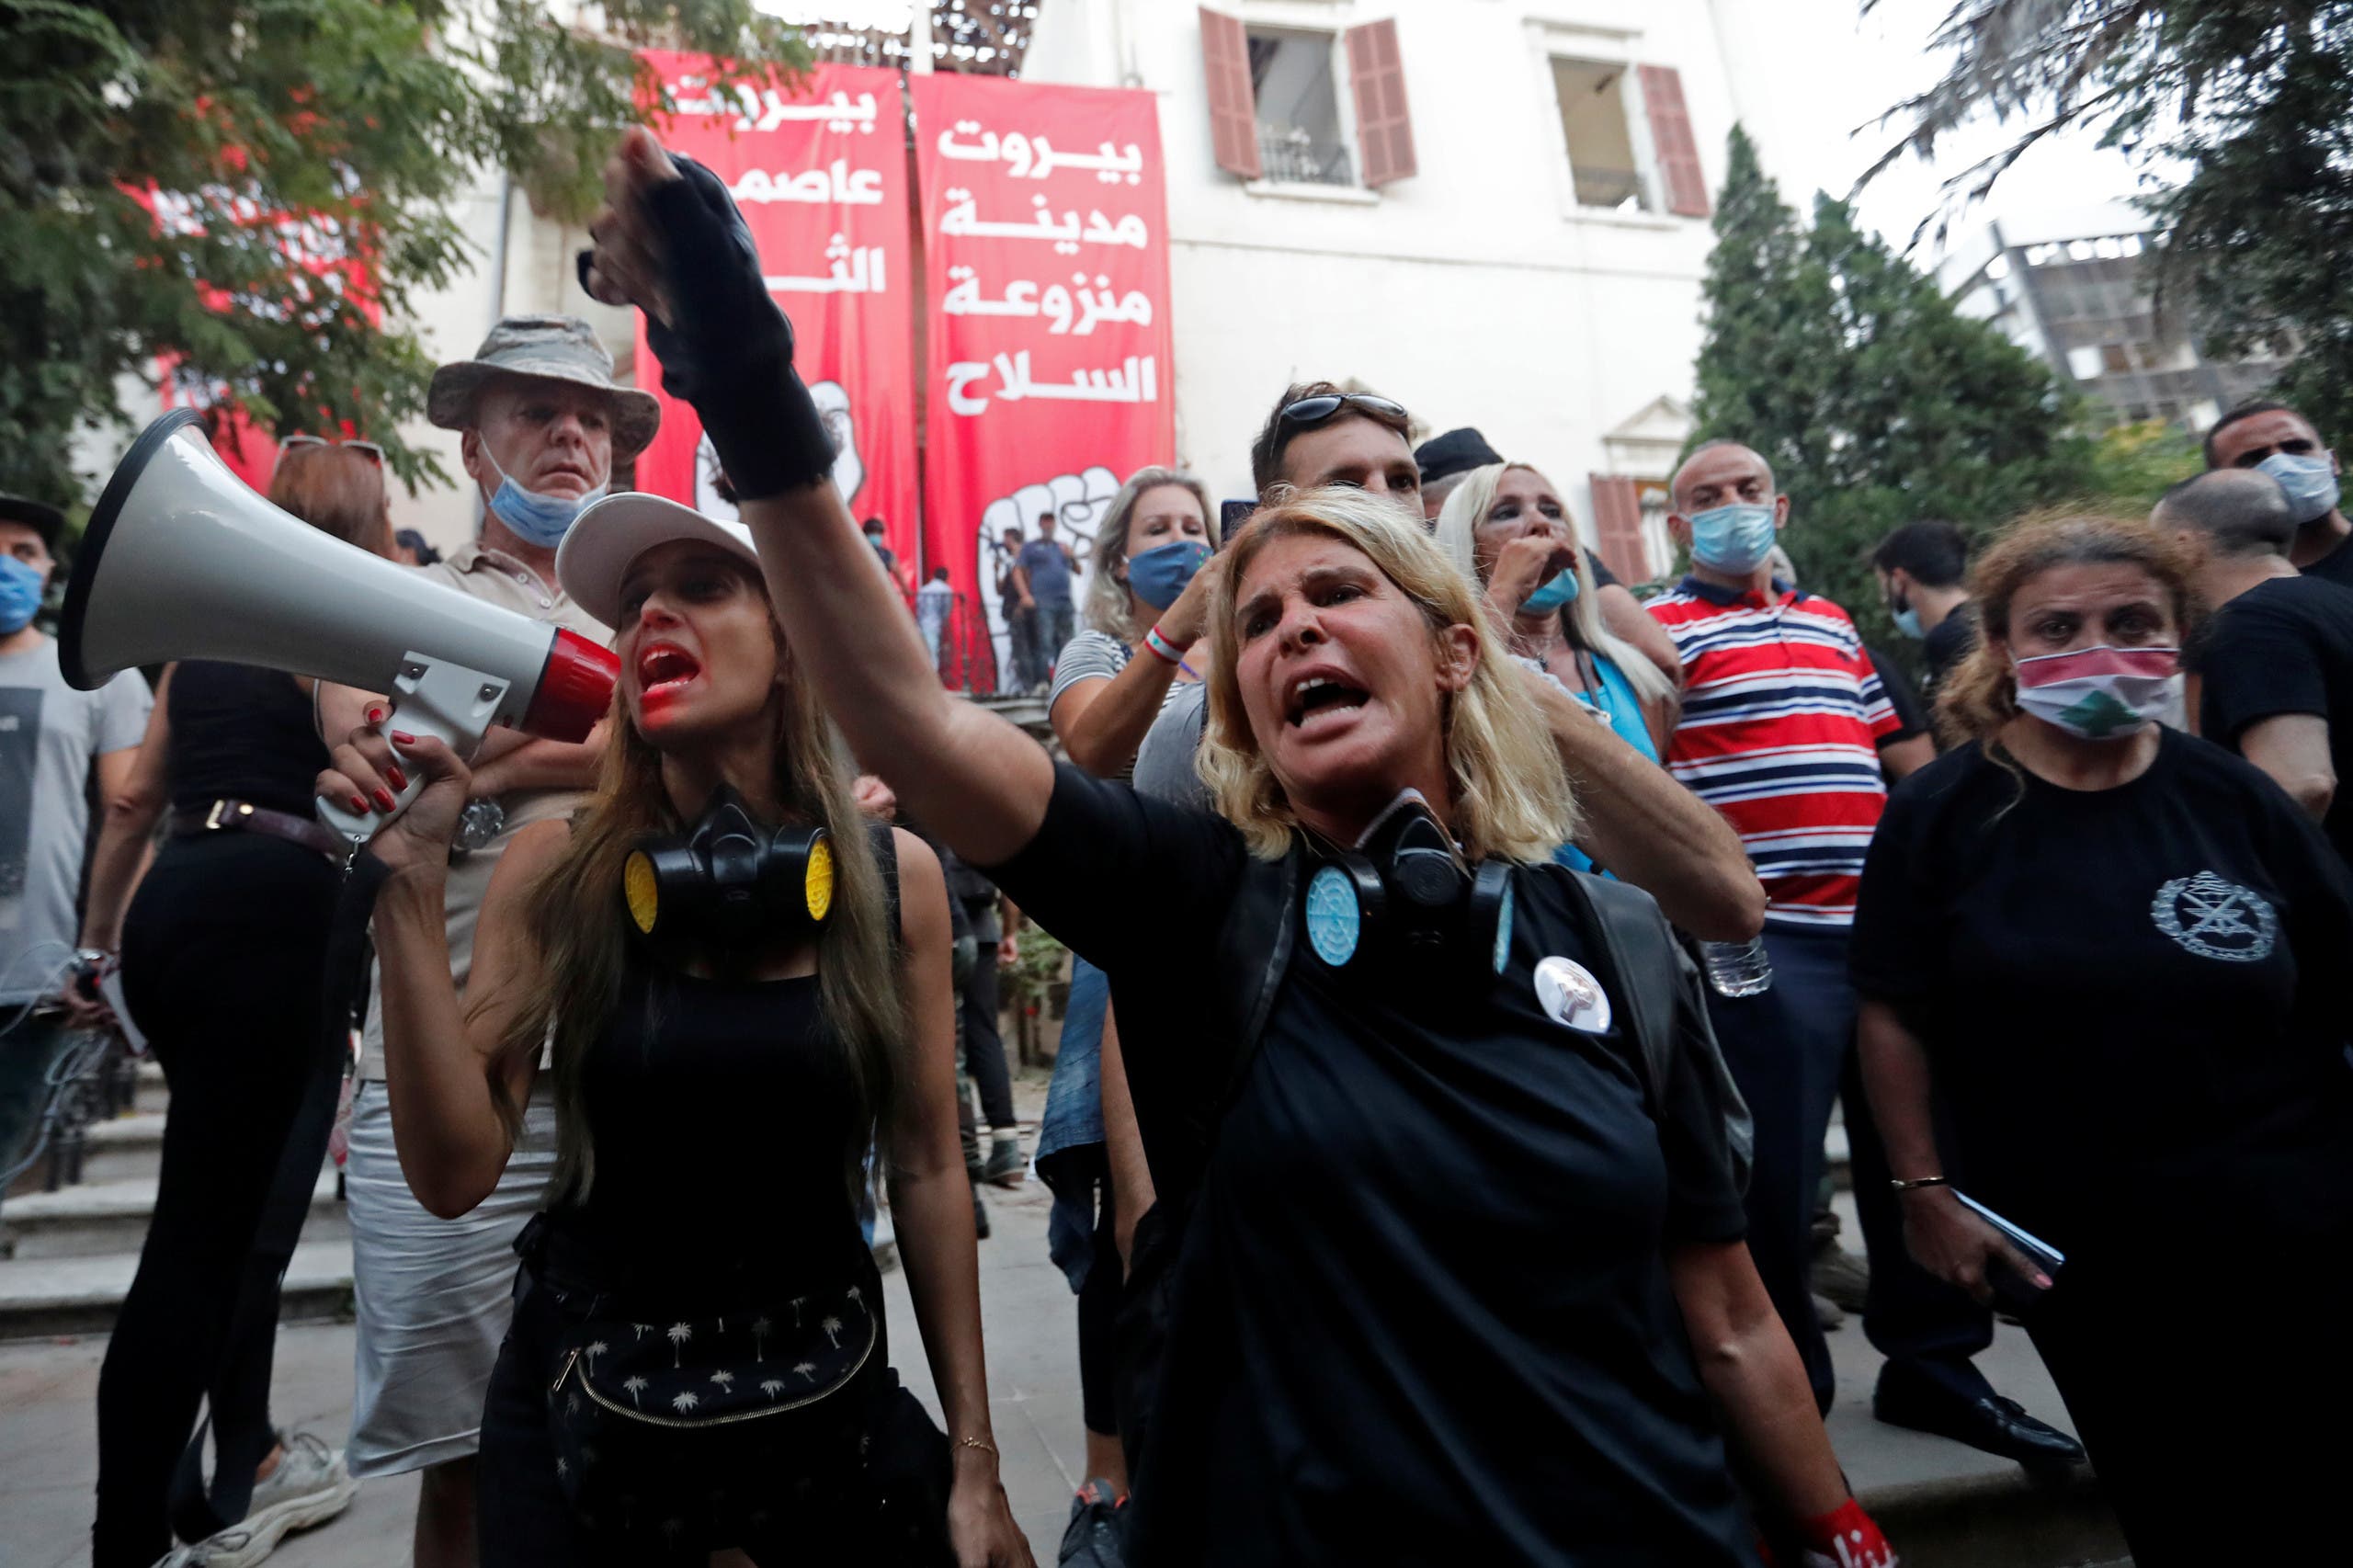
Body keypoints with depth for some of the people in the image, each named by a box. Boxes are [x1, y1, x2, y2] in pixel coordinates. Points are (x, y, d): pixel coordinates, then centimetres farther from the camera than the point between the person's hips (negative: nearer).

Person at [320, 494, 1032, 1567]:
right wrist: (410, 881, -20)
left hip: (830, 1399, 1)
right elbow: (453, 1175, -14)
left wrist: (974, 1458, 0)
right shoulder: (558, 870, -10)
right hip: (585, 1411, 0)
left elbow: (928, 1171, -5)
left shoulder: (895, 874, -10)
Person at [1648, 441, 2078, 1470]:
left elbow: (1890, 752, 25)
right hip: (1759, 938, -7)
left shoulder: (1831, 624, 20)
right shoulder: (1662, 628, -2)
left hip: (1880, 920, 7)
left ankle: (1933, 1363, 32)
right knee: (1774, 1174, 0)